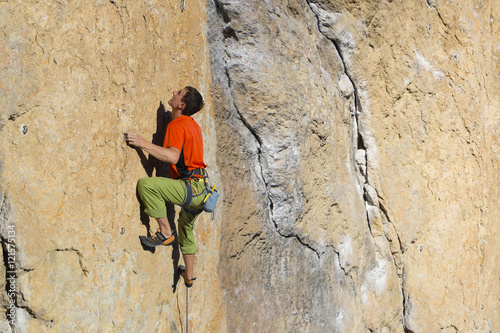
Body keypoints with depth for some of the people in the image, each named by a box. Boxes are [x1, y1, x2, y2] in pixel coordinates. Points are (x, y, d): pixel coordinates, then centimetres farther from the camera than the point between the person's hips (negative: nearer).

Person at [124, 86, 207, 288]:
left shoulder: (177, 125, -13)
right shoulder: (192, 124, 18)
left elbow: (173, 156, -28)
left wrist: (143, 143, -28)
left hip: (189, 187, -11)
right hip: (200, 190, 11)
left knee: (146, 184, -25)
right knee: (186, 227, 30)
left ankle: (166, 232, -16)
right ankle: (189, 275, 45)